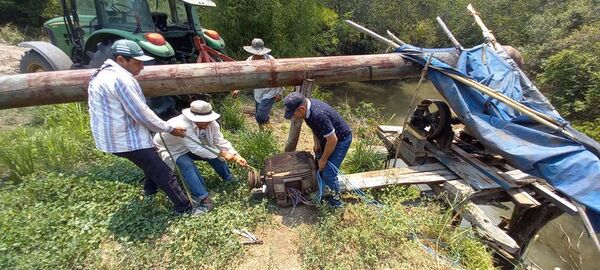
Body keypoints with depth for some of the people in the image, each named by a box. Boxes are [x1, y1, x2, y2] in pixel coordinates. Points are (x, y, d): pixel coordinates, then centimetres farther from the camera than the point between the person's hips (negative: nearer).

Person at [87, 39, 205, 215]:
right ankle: (185, 208, 7)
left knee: (152, 160, 31)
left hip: (114, 136, 11)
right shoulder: (120, 78, -23)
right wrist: (170, 129, -10)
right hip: (127, 139, -11)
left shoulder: (104, 74, 12)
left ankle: (150, 190, 49)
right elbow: (142, 114, -23)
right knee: (163, 173, -3)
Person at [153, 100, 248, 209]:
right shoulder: (182, 126, -41)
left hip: (192, 148, 6)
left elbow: (220, 141, -19)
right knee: (187, 164, -33)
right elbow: (197, 149, -42)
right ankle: (202, 197, -31)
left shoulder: (211, 123, -21)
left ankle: (230, 180, 8)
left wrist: (235, 155, -31)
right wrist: (222, 153, -40)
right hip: (171, 150, -6)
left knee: (213, 152, -10)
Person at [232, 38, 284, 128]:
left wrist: (279, 93, -10)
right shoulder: (250, 60, -6)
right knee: (258, 116, 16)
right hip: (257, 93, 6)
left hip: (269, 93, -6)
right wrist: (238, 89, -4)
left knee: (260, 117, -15)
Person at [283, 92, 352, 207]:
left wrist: (323, 160, -18)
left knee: (328, 173, -8)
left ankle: (336, 199, 15)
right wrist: (317, 143, 0)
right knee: (318, 167, 17)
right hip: (327, 137, 9)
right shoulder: (307, 104, -11)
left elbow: (333, 140, -31)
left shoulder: (319, 115, -39)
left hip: (341, 139, -9)